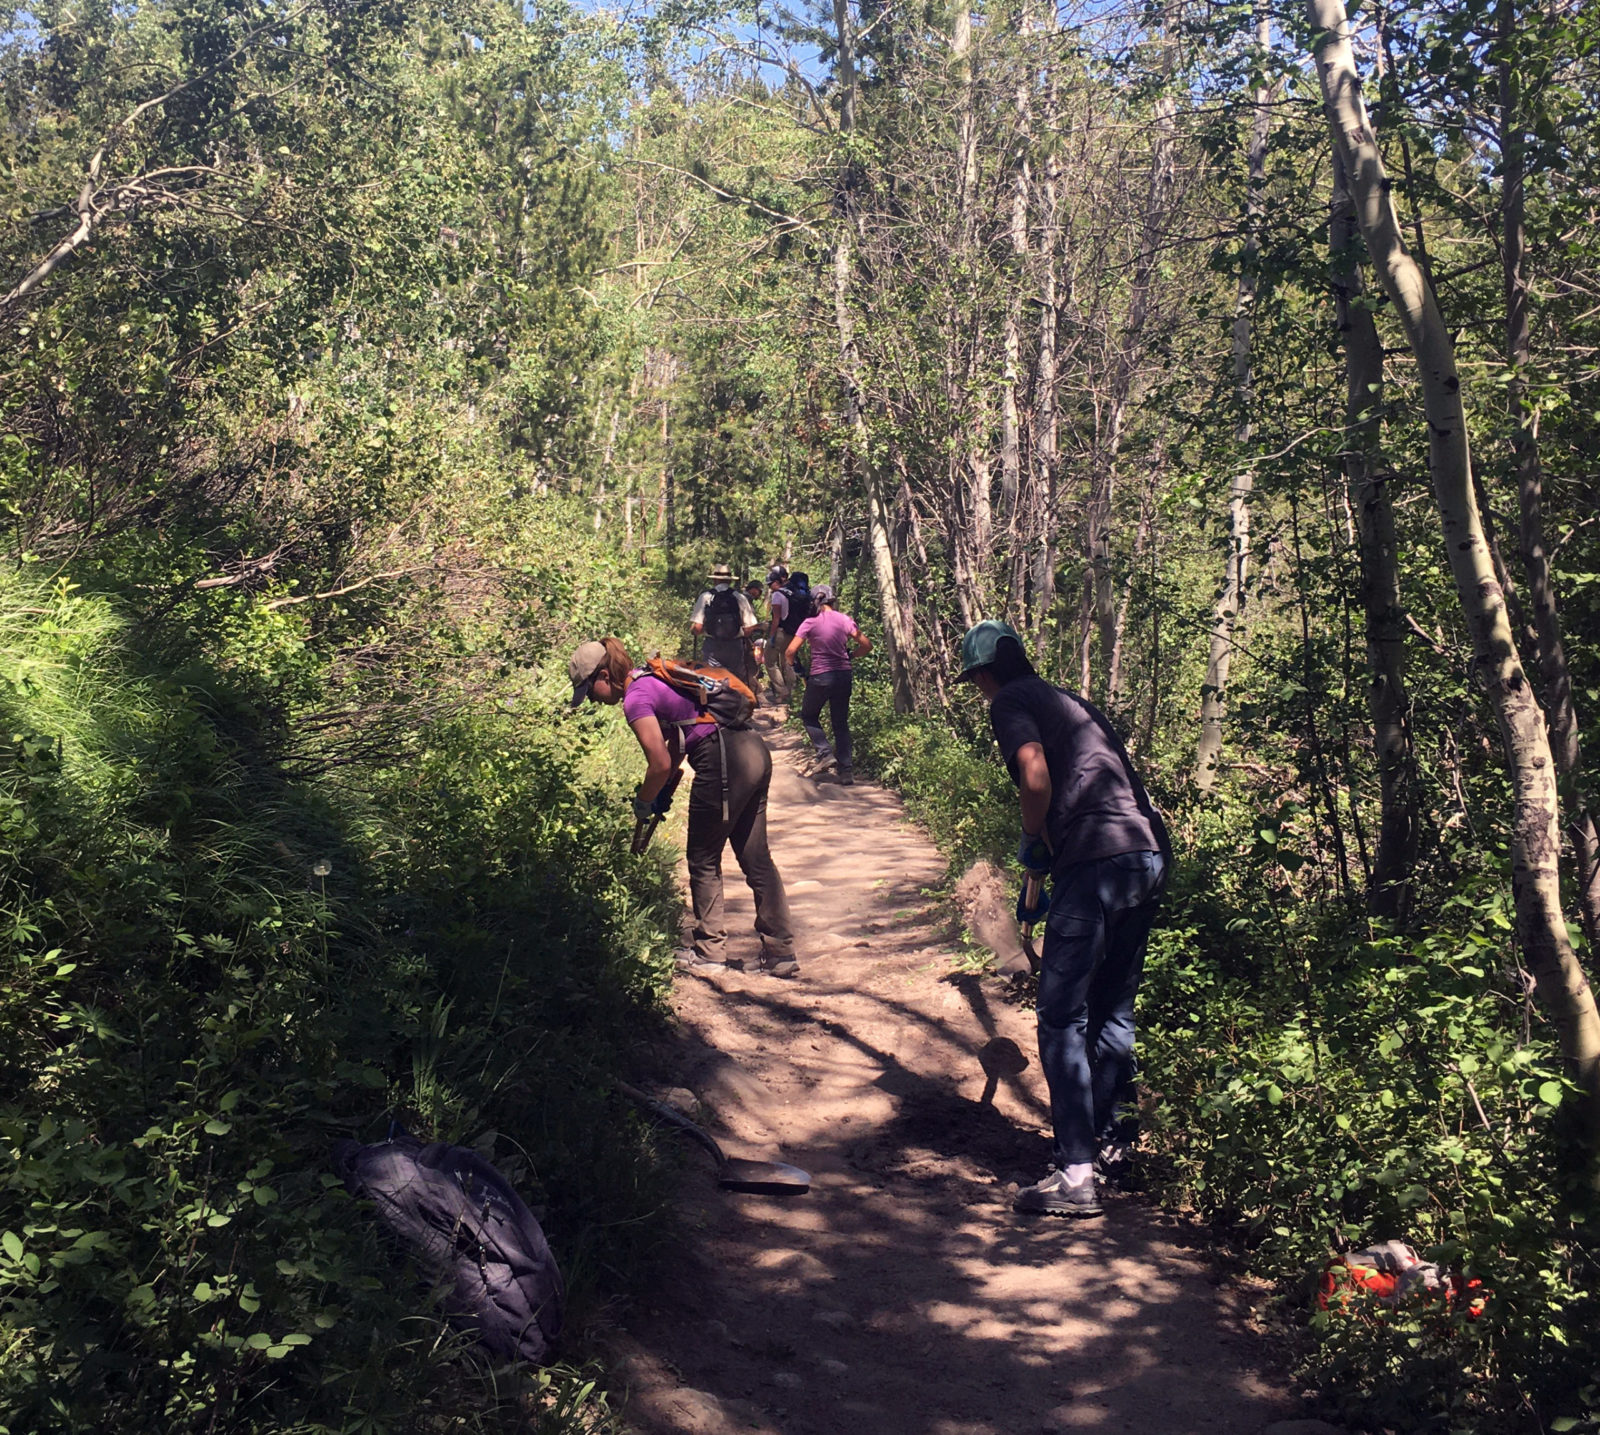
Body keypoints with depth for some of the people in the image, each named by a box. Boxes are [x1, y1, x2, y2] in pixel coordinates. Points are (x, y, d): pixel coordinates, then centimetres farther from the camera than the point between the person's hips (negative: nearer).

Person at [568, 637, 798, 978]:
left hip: (725, 764, -9)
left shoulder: (636, 699, -9)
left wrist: (643, 802, 5)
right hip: (755, 751, 9)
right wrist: (663, 792, 21)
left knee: (704, 862, 8)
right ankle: (781, 954, 16)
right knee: (756, 859, 13)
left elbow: (661, 764, -12)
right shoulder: (653, 678, 19)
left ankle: (710, 953, 18)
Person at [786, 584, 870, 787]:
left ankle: (825, 754, 1)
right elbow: (866, 645, 5)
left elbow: (791, 650, -12)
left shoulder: (810, 623, -6)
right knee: (841, 723, 13)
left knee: (809, 715, 19)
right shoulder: (845, 621, 2)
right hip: (844, 675, 3)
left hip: (820, 677, -3)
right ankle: (845, 770, 6)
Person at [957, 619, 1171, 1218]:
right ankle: (1114, 1140, 31)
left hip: (1097, 863, -8)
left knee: (1061, 1018, -1)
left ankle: (1076, 1176, -1)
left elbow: (1036, 777, -14)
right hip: (1150, 854, 8)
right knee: (1113, 1009, 21)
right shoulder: (1072, 702, 28)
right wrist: (1044, 885, 35)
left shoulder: (1011, 701, 4)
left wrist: (1035, 845, 5)